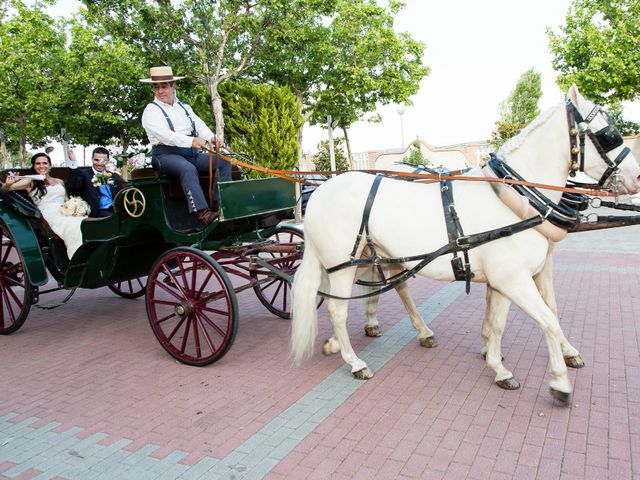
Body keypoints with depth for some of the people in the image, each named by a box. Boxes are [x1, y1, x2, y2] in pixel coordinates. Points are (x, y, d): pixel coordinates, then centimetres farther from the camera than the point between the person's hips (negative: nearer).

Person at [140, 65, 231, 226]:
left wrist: (212, 138, -16)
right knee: (188, 169, -37)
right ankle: (202, 213, -47)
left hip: (192, 154, 6)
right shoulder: (151, 111, 4)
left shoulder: (185, 108, 24)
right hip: (166, 155, -6)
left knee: (224, 162, -15)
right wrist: (191, 141, -31)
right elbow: (164, 134, -15)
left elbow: (200, 125, 8)